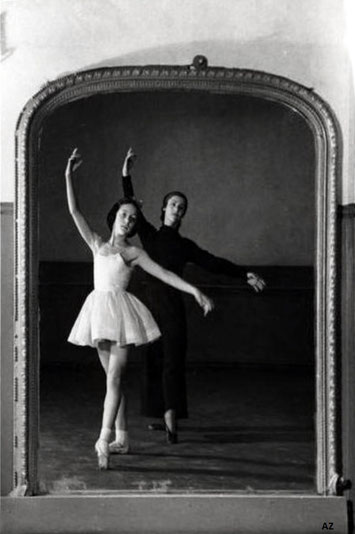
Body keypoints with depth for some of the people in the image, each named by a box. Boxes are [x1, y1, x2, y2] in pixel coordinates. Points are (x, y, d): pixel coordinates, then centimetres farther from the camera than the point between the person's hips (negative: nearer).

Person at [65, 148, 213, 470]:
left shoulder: (133, 252, 4)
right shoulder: (97, 244, 13)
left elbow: (164, 274, -2)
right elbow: (74, 211, 8)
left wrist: (194, 290, -12)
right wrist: (69, 177, 1)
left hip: (121, 312, -4)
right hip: (99, 310, 4)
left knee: (114, 377, -11)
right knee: (113, 377, 8)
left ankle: (104, 440, -19)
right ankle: (122, 438, 14)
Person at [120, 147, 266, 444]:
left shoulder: (184, 245, 14)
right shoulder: (149, 235, 10)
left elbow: (214, 263, 11)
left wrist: (245, 274, 3)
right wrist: (126, 177, -8)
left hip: (173, 305, 0)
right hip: (151, 302, 0)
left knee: (172, 361, -8)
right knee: (153, 361, 1)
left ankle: (171, 420, -16)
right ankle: (158, 415, 11)